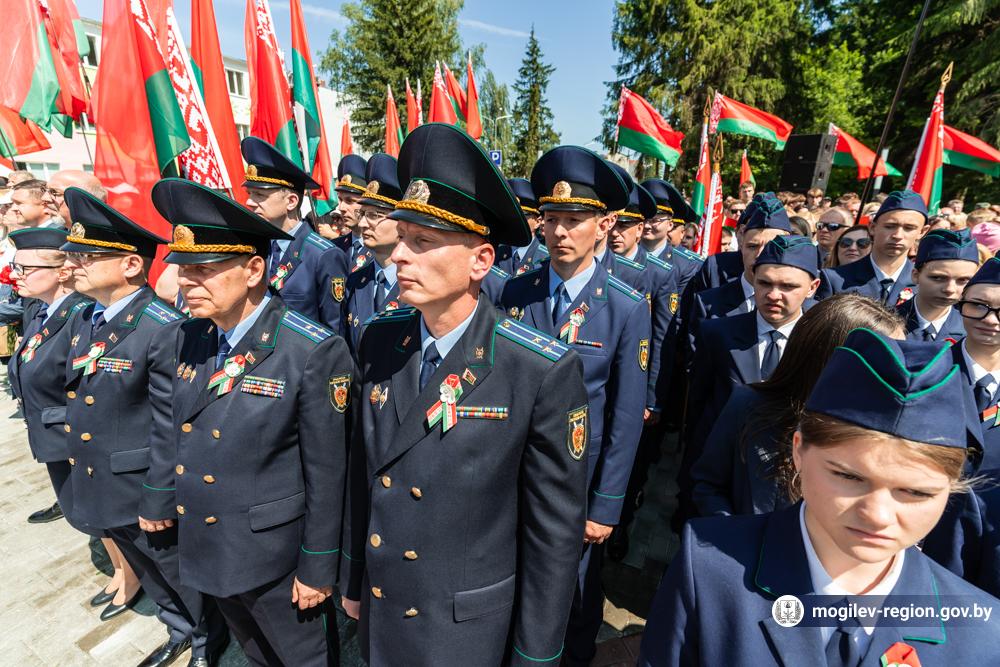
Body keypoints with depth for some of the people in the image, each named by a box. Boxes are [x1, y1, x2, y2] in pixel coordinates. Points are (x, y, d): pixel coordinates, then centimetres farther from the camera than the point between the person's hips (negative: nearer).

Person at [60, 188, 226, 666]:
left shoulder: (163, 330, -25)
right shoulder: (85, 320, 3)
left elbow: (170, 430, -22)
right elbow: (78, 401, 11)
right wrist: (84, 478, 14)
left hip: (145, 493, -8)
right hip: (101, 489, 8)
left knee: (183, 574, 15)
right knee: (150, 574, 27)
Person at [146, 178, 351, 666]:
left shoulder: (314, 353, -26)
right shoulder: (186, 338, -5)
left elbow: (326, 474, -20)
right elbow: (173, 427, 10)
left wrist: (317, 568, -13)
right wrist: (159, 499, 19)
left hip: (274, 558, -6)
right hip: (203, 547, 7)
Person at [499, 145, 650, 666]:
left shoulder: (628, 309, -13)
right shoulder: (515, 292, -6)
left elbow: (626, 416, -10)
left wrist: (606, 506, -8)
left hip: (579, 483, -2)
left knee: (577, 588, 20)